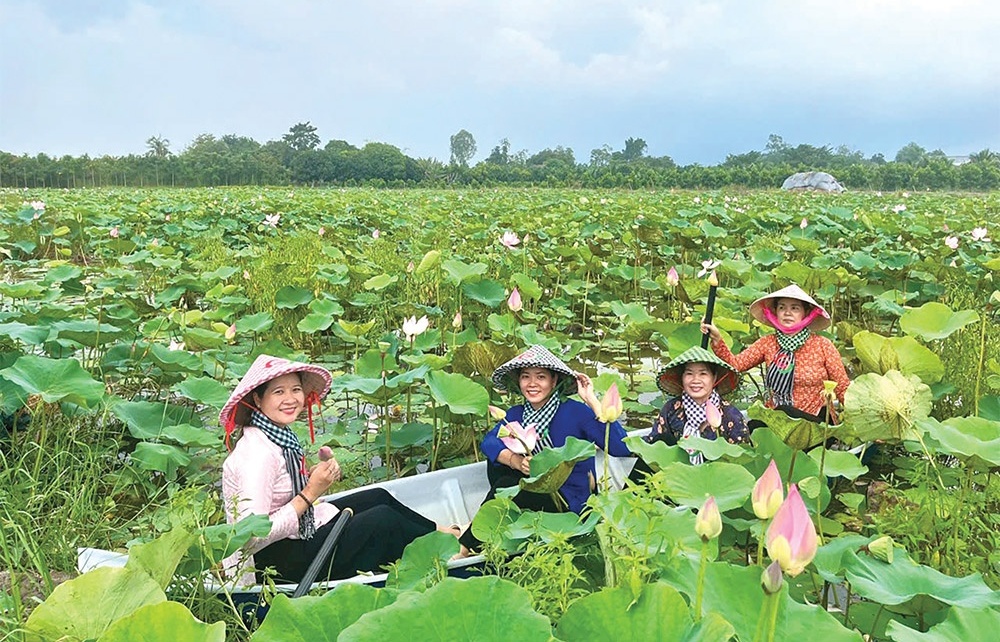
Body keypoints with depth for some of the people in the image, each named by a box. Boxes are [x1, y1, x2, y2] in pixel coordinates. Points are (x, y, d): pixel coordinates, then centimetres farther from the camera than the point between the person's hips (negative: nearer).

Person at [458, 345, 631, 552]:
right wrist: (516, 461, -29)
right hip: (538, 488, 6)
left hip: (569, 499, -6)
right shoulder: (516, 414, 4)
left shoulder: (575, 412, -15)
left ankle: (466, 546, -6)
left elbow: (621, 448, -27)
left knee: (504, 486, -23)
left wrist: (592, 401, -27)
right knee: (496, 457, -8)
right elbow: (488, 442, -11)